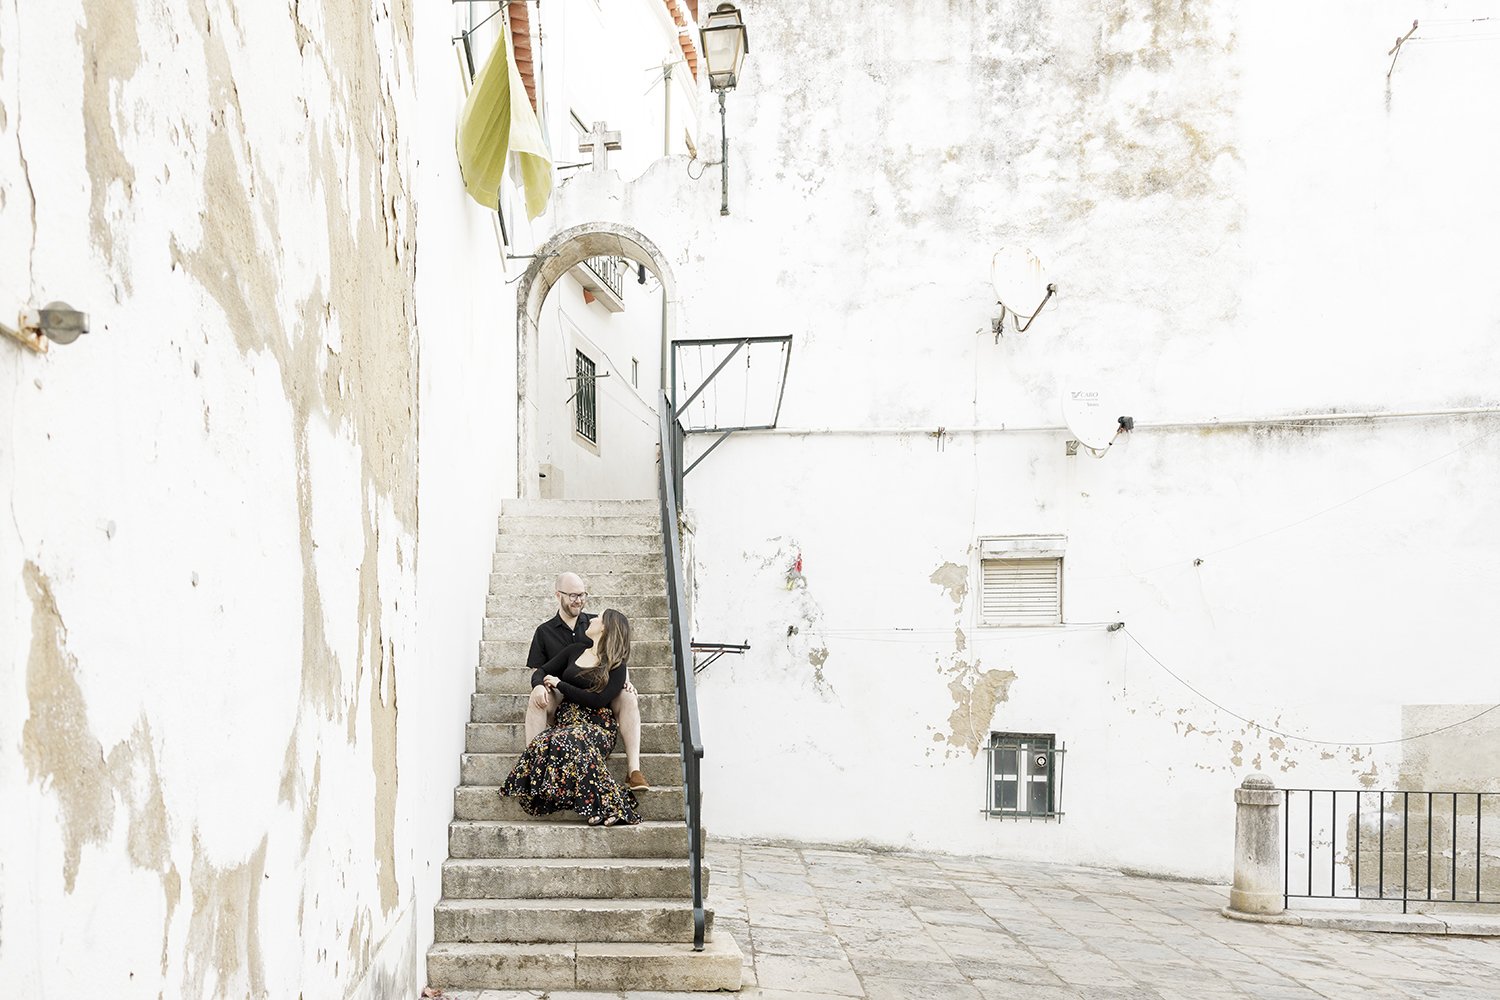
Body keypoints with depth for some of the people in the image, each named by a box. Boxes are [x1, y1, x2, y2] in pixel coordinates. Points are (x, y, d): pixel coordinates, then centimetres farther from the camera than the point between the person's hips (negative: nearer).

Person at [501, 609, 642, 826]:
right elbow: (541, 671, 24)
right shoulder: (574, 650, 21)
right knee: (539, 745, -32)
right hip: (566, 719, 5)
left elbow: (597, 700, -9)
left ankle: (609, 806, -35)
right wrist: (540, 686, 0)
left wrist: (559, 684, -3)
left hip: (596, 724, -4)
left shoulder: (616, 667, 4)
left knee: (573, 744, -40)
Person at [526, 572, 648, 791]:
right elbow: (537, 671, 8)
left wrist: (624, 679, -7)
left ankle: (634, 769, -36)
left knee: (628, 697, -29)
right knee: (537, 699, -32)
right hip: (561, 697, 0)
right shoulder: (545, 631, 12)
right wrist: (540, 685, -17)